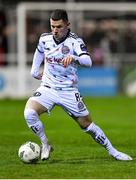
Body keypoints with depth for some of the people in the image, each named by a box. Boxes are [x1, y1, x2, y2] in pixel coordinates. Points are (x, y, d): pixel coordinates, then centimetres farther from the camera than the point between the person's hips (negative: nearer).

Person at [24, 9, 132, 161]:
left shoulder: (75, 41, -14)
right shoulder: (45, 39, -1)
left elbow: (88, 62, -32)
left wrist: (74, 58, -52)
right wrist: (34, 71, 24)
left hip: (68, 91, -2)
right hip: (47, 88, 2)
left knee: (87, 125, 2)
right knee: (29, 113, -24)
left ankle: (112, 151, 21)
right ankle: (45, 145, -4)